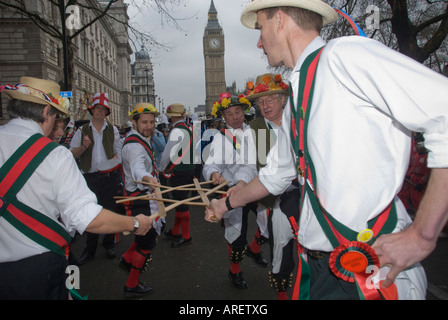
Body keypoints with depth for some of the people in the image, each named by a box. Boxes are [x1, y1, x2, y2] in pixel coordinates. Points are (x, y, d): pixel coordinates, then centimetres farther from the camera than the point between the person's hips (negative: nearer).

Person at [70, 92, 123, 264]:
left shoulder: (113, 130, 9)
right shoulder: (82, 131, 7)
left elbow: (118, 152, 12)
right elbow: (72, 154, 5)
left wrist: (112, 162, -8)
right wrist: (83, 147, -13)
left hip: (110, 176, 0)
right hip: (90, 177, 0)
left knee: (110, 210, 4)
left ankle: (109, 245, 21)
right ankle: (89, 250, 15)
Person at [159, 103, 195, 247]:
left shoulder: (176, 131, -18)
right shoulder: (189, 129, 9)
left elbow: (168, 154, -19)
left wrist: (162, 169, -2)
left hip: (179, 173, -9)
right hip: (189, 170, 9)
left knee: (181, 203, 1)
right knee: (179, 201, 19)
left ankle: (186, 236, 13)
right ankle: (175, 231, 33)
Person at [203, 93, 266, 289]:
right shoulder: (220, 137, -1)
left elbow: (250, 163, -9)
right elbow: (210, 164, -16)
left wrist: (241, 184, -24)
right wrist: (214, 174, -38)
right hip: (232, 189, -1)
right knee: (236, 232, 5)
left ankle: (254, 248, 28)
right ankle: (235, 271, 33)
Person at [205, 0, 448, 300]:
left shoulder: (345, 55, -14)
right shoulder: (295, 102, 12)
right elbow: (277, 174, 24)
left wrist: (422, 235, -20)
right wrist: (227, 204, 33)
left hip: (372, 272, -7)